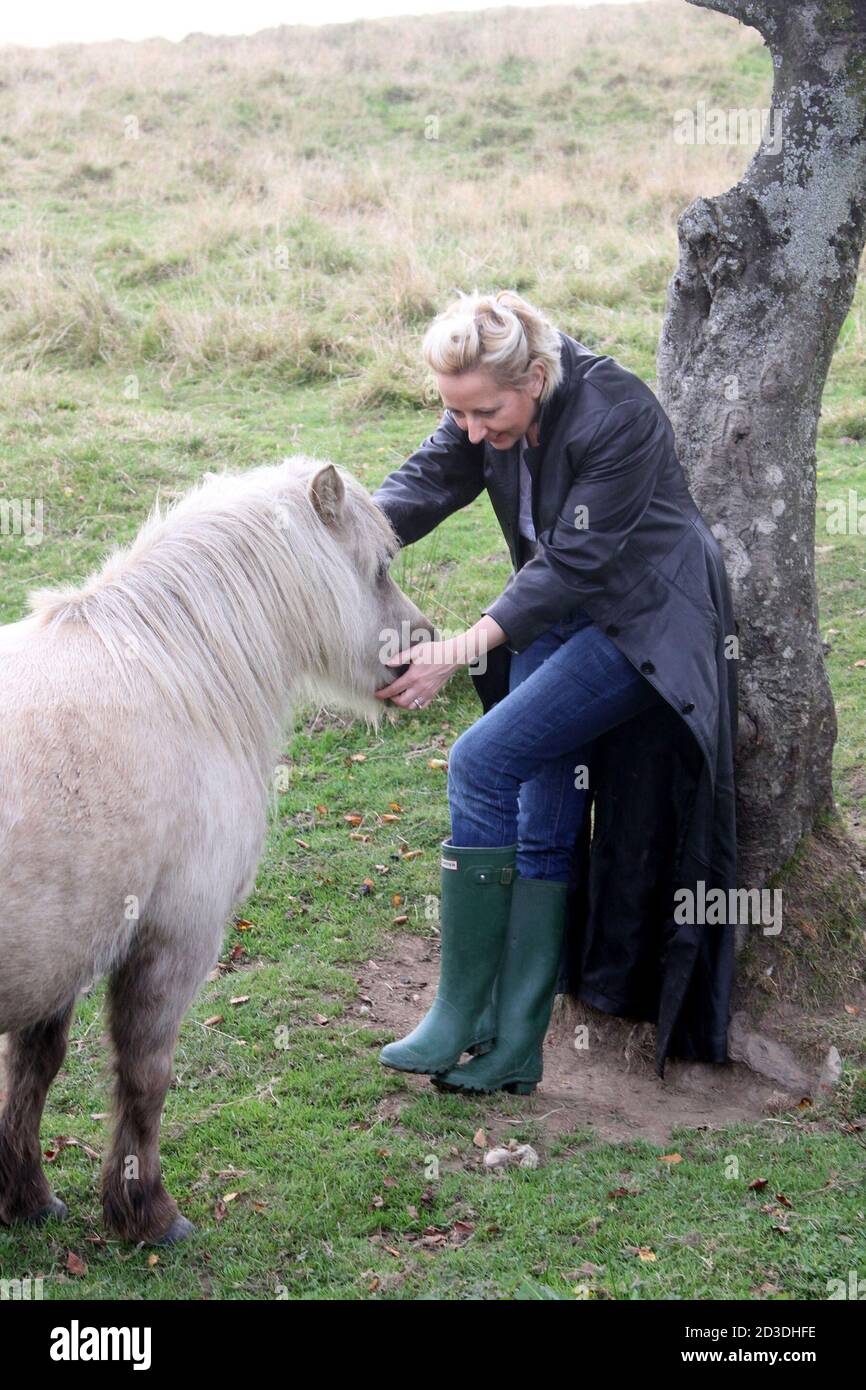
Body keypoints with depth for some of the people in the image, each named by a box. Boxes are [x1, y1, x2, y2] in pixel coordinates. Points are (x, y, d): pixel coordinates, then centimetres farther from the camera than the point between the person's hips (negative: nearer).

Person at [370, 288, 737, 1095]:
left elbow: (578, 563, -28)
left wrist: (464, 649, -34)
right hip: (558, 618, 8)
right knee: (539, 830, 5)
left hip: (642, 625, -8)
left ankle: (462, 1016, -10)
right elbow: (426, 482, -8)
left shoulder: (616, 415, -27)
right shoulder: (487, 411, -4)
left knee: (483, 762, -20)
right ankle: (512, 1050, 12)